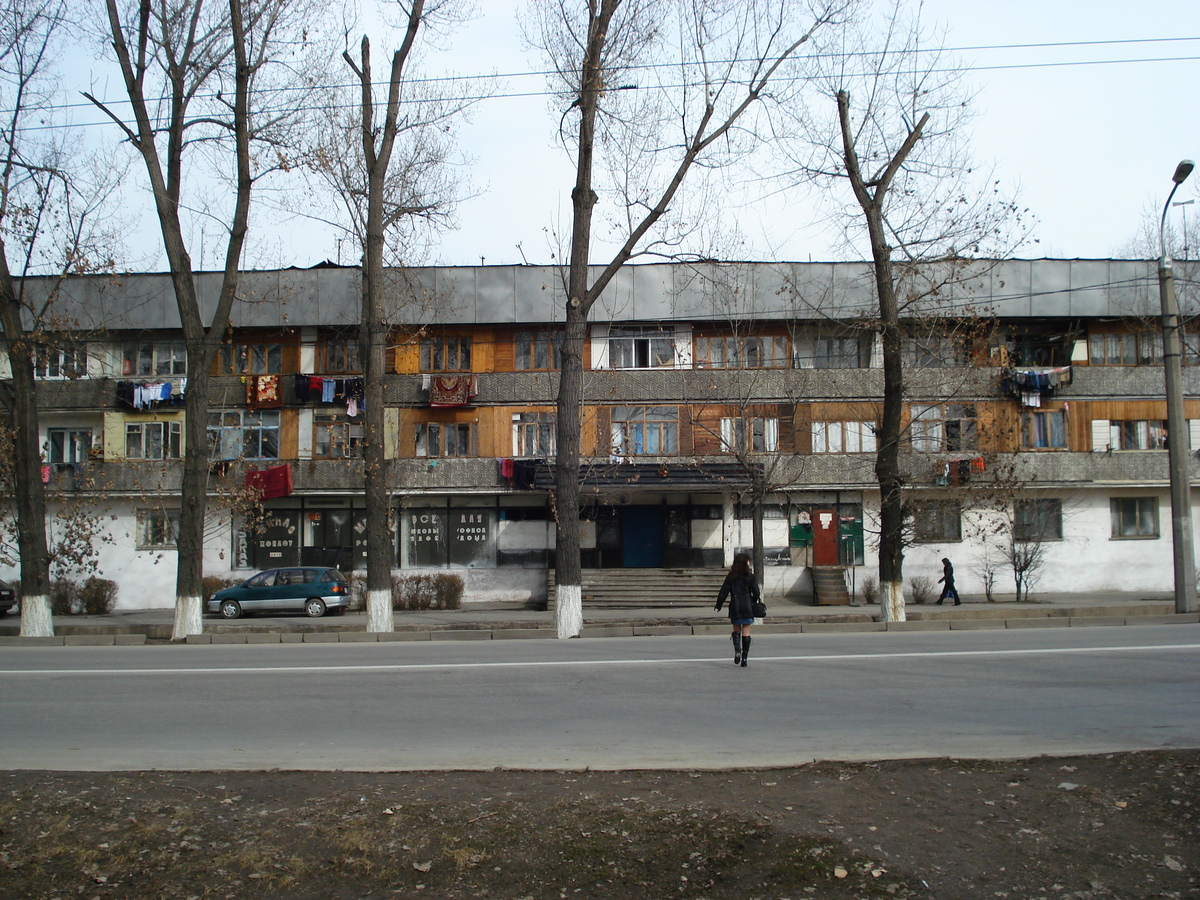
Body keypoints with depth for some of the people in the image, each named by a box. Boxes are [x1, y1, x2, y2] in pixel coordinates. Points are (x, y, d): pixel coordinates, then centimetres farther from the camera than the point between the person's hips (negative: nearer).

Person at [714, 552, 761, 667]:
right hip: (747, 606, -1)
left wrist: (718, 605, 8)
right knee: (746, 632, 2)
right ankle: (744, 659, 1)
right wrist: (752, 601, 18)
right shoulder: (750, 576, -3)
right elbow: (756, 593, -2)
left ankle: (737, 649, -10)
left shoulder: (731, 577, 2)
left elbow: (724, 592, 1)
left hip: (735, 606, 1)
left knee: (736, 629, 15)